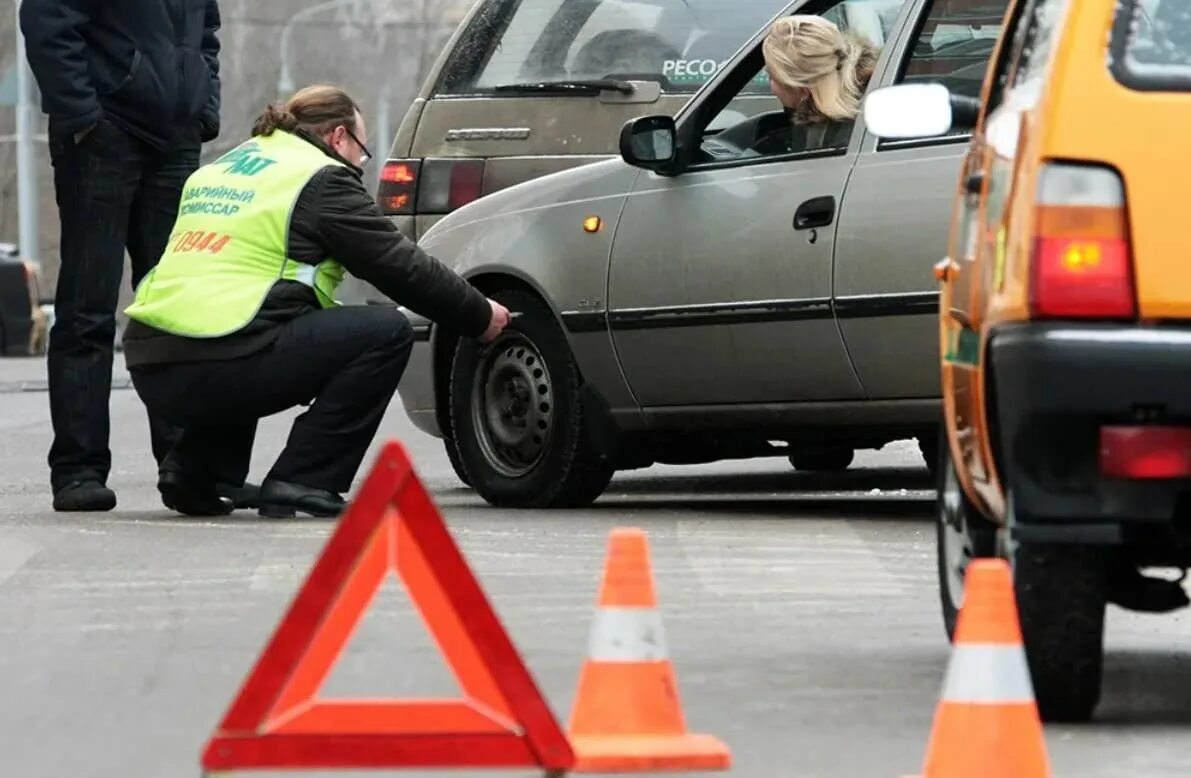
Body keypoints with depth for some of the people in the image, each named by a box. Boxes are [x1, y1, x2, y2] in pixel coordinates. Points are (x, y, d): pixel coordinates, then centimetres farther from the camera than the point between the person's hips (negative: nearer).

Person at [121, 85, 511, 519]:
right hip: (221, 367, -8)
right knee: (387, 333, 1)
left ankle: (197, 471, 22)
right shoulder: (322, 178, 2)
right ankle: (301, 483, -3)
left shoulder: (217, 171, 26)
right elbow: (400, 267, 3)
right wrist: (480, 317, 17)